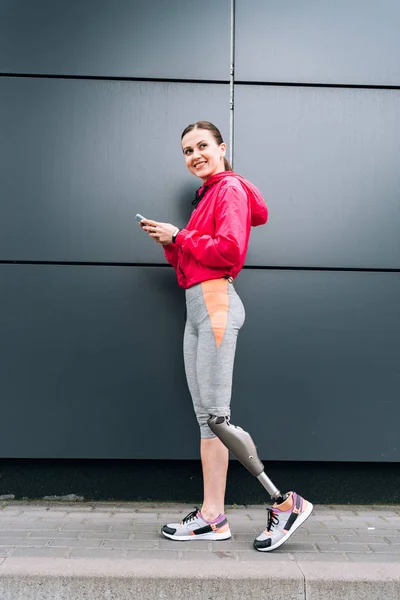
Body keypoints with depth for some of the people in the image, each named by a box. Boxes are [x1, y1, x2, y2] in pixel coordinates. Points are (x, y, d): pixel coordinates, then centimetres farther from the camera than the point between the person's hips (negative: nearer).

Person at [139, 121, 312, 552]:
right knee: (205, 416, 6)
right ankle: (213, 516, 12)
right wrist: (169, 242, 7)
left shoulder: (230, 188, -3)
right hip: (197, 308, 10)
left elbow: (229, 249, -18)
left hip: (216, 303, -9)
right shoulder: (207, 195, 24)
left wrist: (179, 236, -7)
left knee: (217, 415, -11)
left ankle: (286, 502, 0)